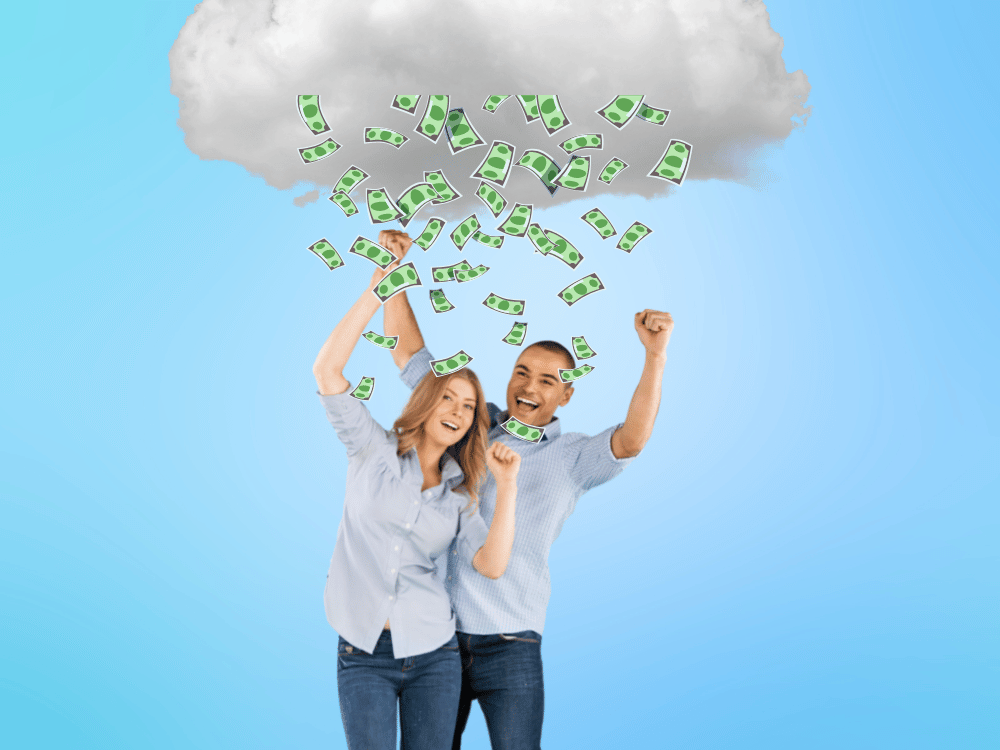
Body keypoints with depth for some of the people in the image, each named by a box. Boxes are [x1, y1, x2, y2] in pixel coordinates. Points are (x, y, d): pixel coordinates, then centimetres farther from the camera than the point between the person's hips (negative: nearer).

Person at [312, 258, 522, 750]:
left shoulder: (459, 495, 10)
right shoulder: (374, 451, 3)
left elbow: (492, 565, -5)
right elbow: (327, 369, -8)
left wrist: (506, 486, -8)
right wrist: (377, 291, -10)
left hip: (433, 657, 3)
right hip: (363, 655, -2)